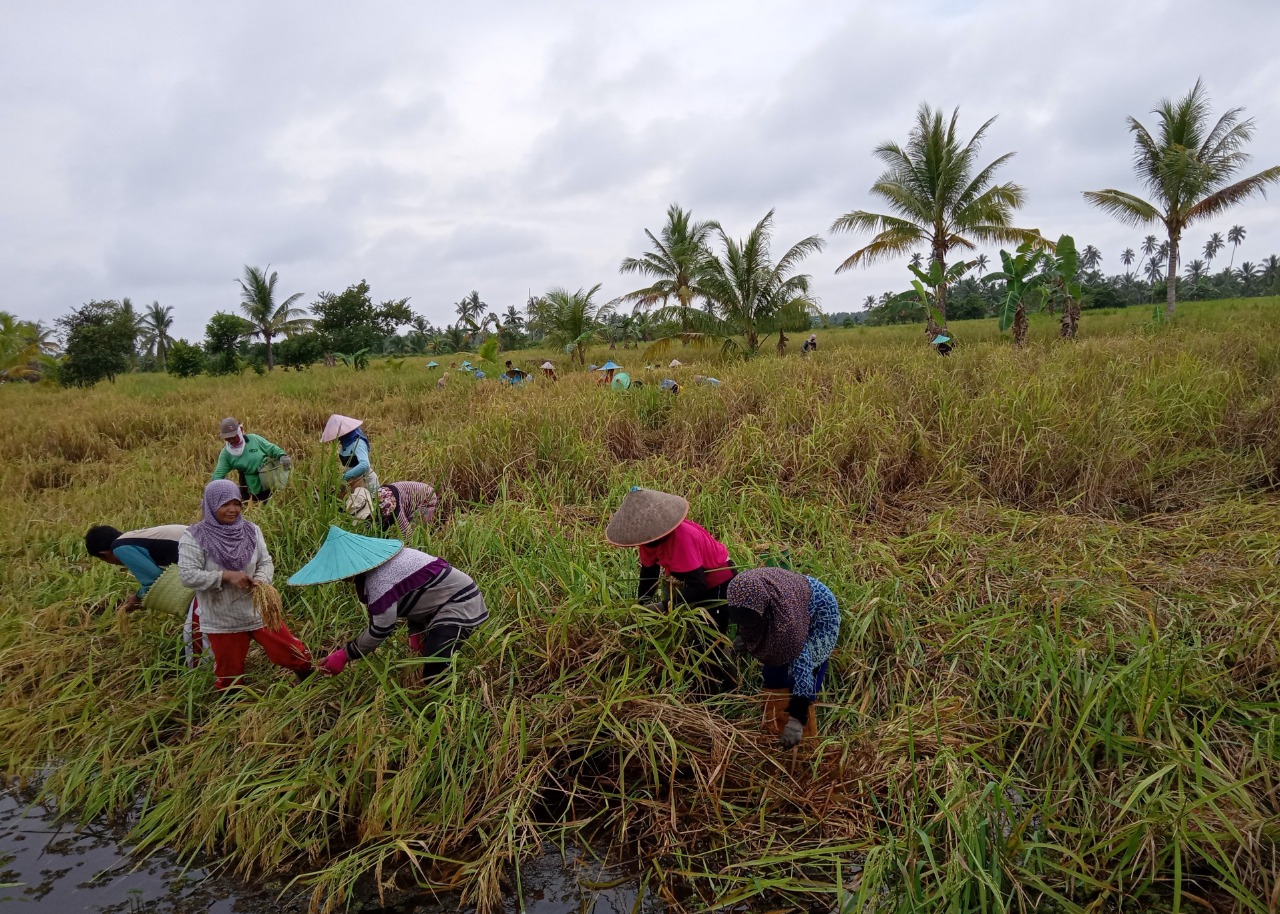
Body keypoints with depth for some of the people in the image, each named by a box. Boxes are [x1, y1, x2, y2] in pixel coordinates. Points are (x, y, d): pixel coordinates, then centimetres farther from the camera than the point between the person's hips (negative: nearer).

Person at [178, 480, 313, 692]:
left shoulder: (251, 530, -1)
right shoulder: (194, 537, -12)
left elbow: (266, 563, 3)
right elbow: (187, 576, -17)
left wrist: (260, 581, -19)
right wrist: (226, 575, -25)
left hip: (259, 612, 3)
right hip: (222, 621, -3)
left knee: (297, 655, 7)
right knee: (229, 674, 12)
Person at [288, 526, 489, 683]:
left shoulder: (379, 581, -27)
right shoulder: (376, 560, 6)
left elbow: (380, 630, -22)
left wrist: (344, 654, -12)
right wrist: (415, 632, 10)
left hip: (459, 605, -11)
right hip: (452, 599, 11)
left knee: (434, 674, -20)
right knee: (428, 660, 18)